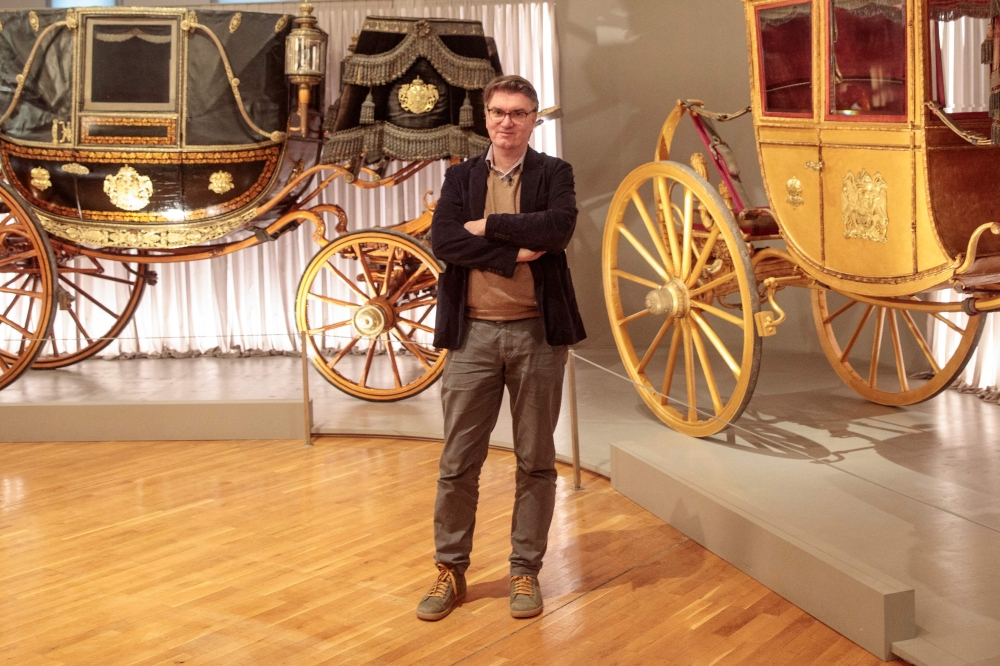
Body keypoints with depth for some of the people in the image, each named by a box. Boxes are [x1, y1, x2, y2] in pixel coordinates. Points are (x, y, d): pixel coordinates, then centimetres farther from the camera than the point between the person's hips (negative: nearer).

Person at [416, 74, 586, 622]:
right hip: (473, 333, 1)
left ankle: (525, 571, 20)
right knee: (458, 463, 5)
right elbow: (442, 241, -7)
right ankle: (451, 570, 20)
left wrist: (488, 226, -10)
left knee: (535, 462, 7)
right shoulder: (461, 177, 11)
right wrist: (514, 253, -13)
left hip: (537, 332, -1)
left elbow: (559, 227, -15)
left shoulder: (554, 173, 6)